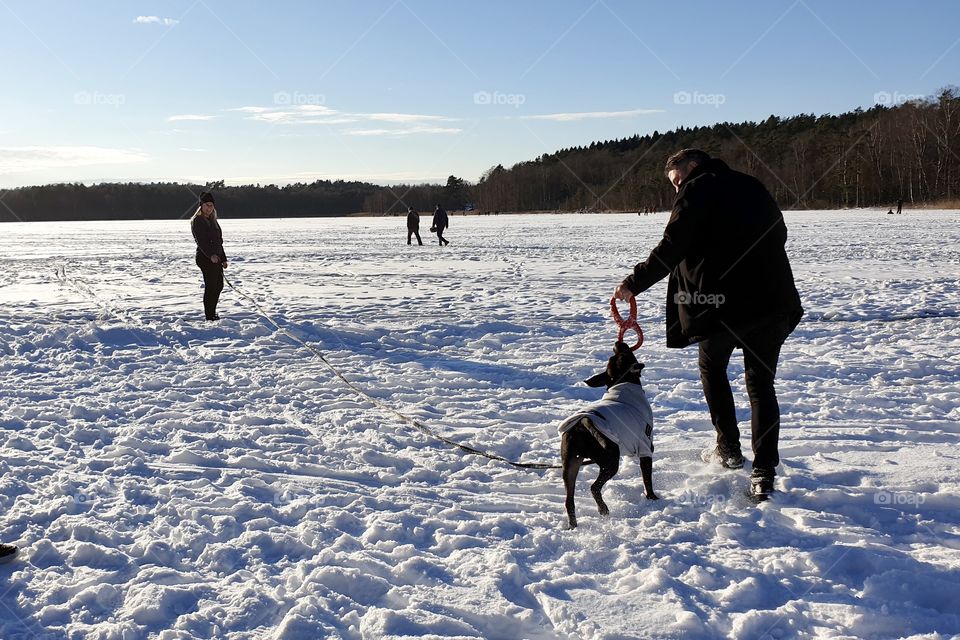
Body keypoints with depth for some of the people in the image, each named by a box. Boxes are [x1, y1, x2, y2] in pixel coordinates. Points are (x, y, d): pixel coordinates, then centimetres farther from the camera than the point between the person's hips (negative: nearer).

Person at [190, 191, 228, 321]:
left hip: (216, 258, 9)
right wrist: (211, 255, -35)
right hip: (205, 257, -9)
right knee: (211, 286, -8)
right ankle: (210, 317, -3)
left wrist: (223, 259, 22)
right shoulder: (197, 221, -8)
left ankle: (212, 314, 25)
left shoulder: (212, 221, 18)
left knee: (219, 285, 14)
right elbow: (201, 241, -21)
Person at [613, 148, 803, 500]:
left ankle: (729, 449, 21)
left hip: (722, 301, -5)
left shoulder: (696, 191, -3)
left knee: (712, 367, 21)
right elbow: (780, 234, 23)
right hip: (771, 301, 5)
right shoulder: (752, 187, 16)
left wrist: (634, 282, -3)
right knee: (761, 383, 7)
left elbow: (671, 249, -11)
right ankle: (764, 473, -1)